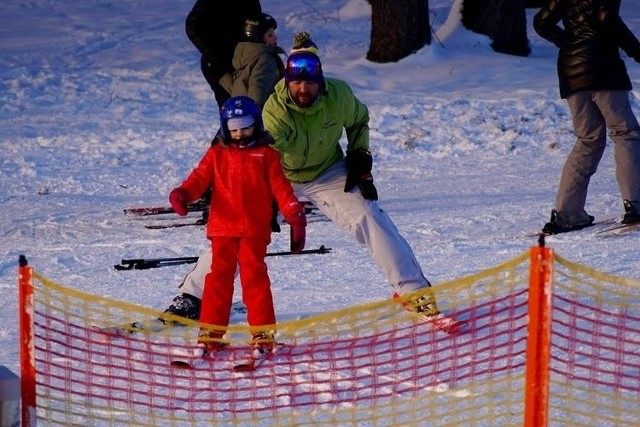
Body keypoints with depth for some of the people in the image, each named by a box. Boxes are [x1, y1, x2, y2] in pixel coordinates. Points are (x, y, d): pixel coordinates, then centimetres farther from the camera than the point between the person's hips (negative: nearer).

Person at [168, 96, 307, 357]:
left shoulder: (266, 155, 9)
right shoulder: (217, 155, 13)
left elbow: (280, 188, 6)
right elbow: (200, 178, 2)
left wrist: (294, 215, -5)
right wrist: (183, 193, -18)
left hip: (255, 230, -2)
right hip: (222, 228, 2)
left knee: (254, 276, -7)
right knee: (219, 277, 1)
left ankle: (263, 333, -3)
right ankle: (210, 333, 5)